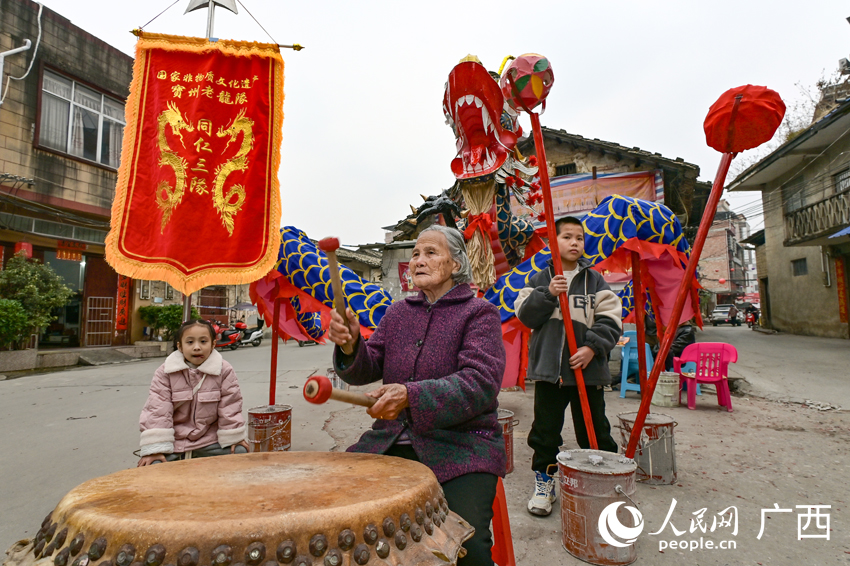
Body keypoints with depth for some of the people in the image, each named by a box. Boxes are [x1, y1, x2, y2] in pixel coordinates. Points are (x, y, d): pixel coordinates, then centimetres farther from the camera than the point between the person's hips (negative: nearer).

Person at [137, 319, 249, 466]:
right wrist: (155, 449, -13)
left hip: (210, 442, 0)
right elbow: (157, 410, -8)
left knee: (240, 453, -12)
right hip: (173, 444, 0)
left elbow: (230, 407, -1)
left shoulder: (224, 371, -5)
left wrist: (235, 439, -1)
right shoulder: (165, 372, -5)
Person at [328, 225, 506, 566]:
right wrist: (350, 346, -16)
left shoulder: (479, 313, -3)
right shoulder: (398, 313, 12)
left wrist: (412, 396, -30)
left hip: (462, 446, -4)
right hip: (391, 441, 5)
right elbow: (366, 370, 6)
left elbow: (480, 383, -17)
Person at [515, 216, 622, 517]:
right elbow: (524, 315, -2)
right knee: (545, 430, 9)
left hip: (587, 368, 0)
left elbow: (610, 320, 0)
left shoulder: (595, 280, 6)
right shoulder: (540, 280, 7)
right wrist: (548, 294, -16)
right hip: (548, 368, 0)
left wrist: (593, 347, -14)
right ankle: (544, 480, 26)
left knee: (594, 430, 11)